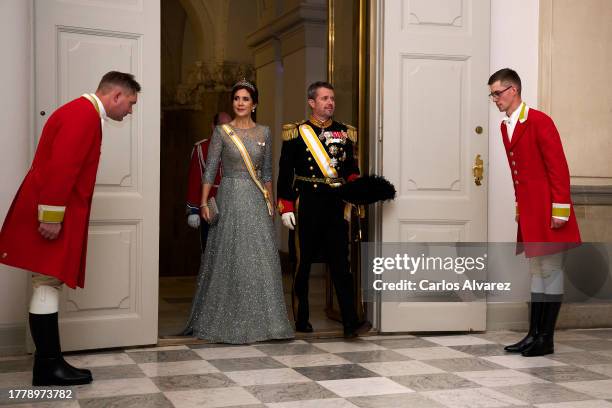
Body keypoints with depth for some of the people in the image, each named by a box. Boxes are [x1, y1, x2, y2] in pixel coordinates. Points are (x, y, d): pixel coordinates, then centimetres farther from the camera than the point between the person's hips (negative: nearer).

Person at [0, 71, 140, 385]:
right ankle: (48, 367, -1)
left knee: (49, 285, 9)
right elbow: (62, 166, -23)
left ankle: (48, 363, 14)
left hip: (56, 213, 10)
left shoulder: (82, 112, 20)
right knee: (48, 284, -6)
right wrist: (52, 216, -25)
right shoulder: (83, 113, -14)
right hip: (52, 215, -10)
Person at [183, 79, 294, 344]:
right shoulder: (222, 132, 0)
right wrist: (204, 203, -9)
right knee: (229, 258, 0)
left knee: (261, 258, 1)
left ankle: (258, 319, 13)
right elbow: (210, 170, -2)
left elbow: (267, 172, 13)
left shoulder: (264, 133, 9)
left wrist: (269, 202, 9)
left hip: (257, 201, 3)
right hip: (230, 197, -3)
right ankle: (226, 321, 11)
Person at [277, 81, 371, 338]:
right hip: (307, 206, -2)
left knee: (341, 262, -3)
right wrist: (286, 208, -7)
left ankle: (351, 322, -6)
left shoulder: (345, 133, 11)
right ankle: (301, 319, 22)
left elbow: (351, 168, 17)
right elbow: (285, 173, -1)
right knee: (303, 262, 8)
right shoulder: (296, 133, 1)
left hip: (337, 206, 2)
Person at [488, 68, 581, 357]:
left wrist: (560, 210, -18)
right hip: (528, 212, 8)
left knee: (551, 270, -1)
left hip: (547, 210, -8)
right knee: (536, 270, 12)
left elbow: (558, 167, -16)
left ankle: (546, 339, 6)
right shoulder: (505, 126, 12)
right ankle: (534, 334, 19)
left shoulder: (539, 121, -13)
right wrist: (519, 205, 15)